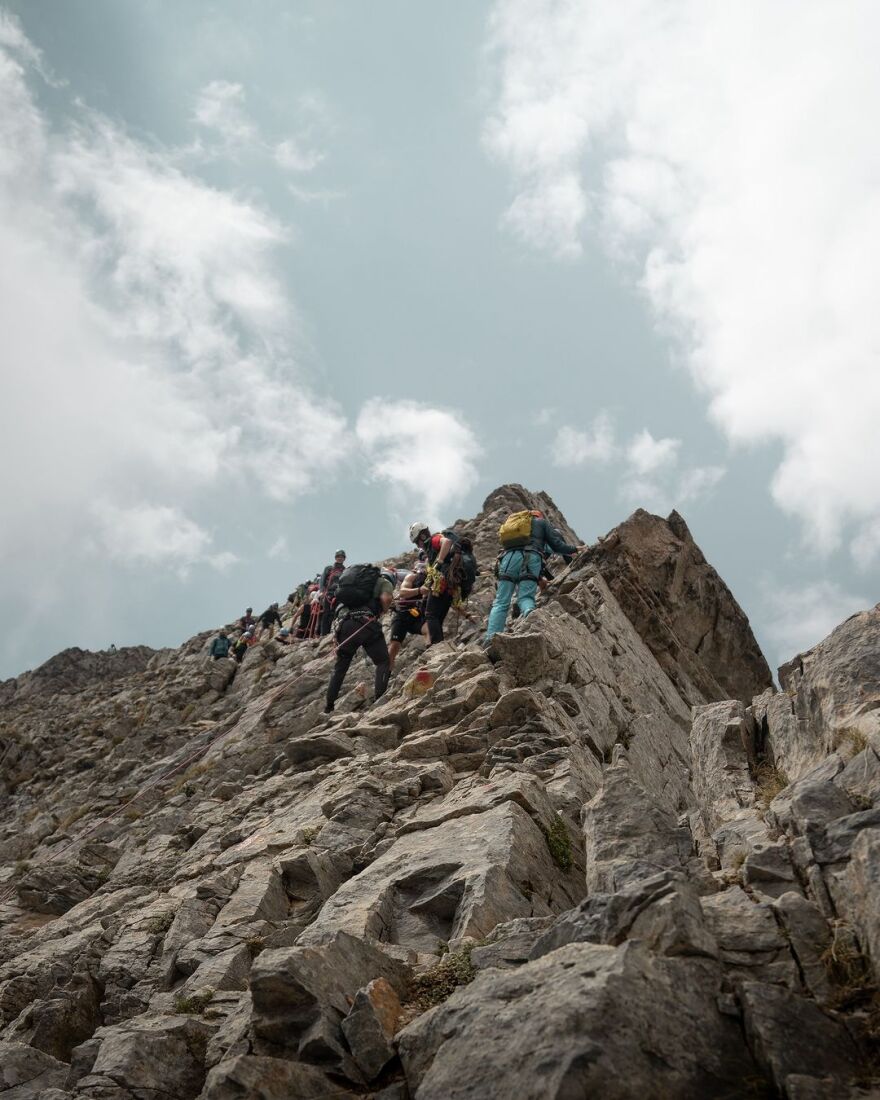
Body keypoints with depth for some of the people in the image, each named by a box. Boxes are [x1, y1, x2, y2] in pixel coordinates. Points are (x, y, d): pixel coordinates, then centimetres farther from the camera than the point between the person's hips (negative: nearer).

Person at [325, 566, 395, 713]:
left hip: (345, 622, 5)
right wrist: (384, 611, 14)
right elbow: (385, 598, -6)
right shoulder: (385, 582, 16)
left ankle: (329, 707, 17)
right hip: (367, 623, -5)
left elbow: (343, 600, 27)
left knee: (340, 666, 16)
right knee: (383, 662, 7)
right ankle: (380, 700, -8)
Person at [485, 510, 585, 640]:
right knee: (525, 596, -7)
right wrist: (574, 549, 33)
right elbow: (556, 544, 16)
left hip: (508, 556, 3)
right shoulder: (542, 522, 26)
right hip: (530, 557, -3)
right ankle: (529, 612, -43)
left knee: (501, 603, -1)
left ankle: (491, 638, -18)